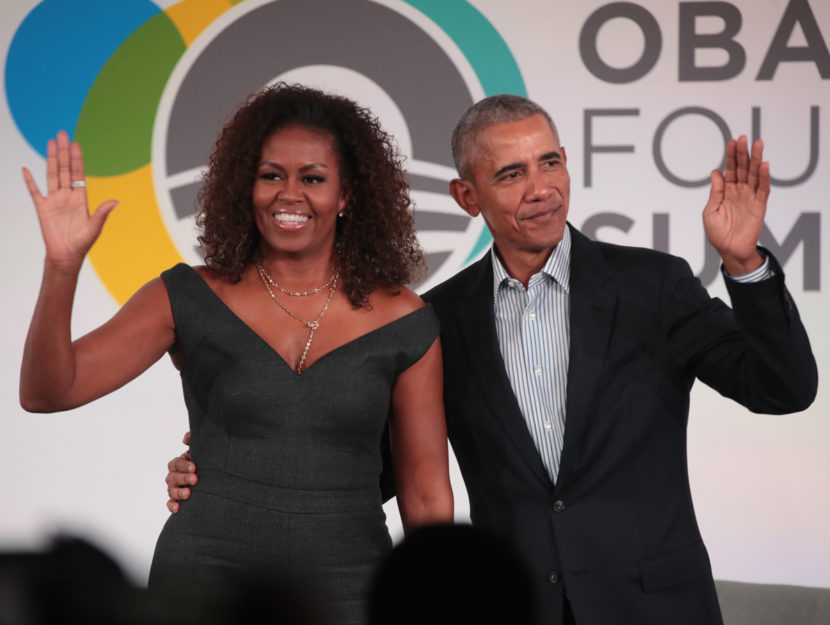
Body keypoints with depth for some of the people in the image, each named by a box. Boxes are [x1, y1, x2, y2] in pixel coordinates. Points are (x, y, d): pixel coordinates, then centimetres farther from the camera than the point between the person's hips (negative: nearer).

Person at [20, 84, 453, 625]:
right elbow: (46, 392, -5)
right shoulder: (191, 300, 1)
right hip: (205, 578, 0)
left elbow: (427, 497, 5)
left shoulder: (404, 325, 2)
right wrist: (62, 266, -19)